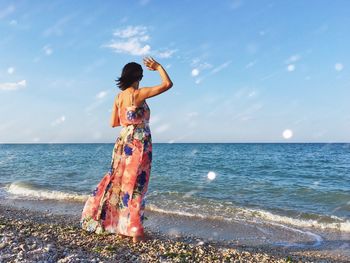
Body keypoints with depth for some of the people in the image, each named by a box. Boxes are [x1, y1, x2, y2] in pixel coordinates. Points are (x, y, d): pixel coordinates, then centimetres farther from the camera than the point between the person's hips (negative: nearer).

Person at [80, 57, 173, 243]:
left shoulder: (118, 97, 7)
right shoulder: (139, 93, -11)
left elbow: (113, 123, 12)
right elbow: (168, 84, -10)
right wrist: (158, 67, 4)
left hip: (123, 142, 6)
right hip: (139, 143, -6)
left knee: (121, 182, 13)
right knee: (136, 185, -1)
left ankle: (120, 227, 24)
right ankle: (135, 232, 7)